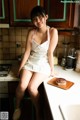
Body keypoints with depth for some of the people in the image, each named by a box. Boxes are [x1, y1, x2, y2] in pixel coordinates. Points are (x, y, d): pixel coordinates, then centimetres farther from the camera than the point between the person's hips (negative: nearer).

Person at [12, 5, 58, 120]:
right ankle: (17, 107, 13)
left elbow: (50, 53, -13)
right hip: (30, 62, 3)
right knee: (22, 85, -18)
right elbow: (27, 51, -1)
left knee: (32, 87, -21)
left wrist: (52, 69, -7)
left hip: (44, 64, -3)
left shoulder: (53, 31, -14)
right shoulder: (31, 32, -3)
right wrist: (21, 68, -1)